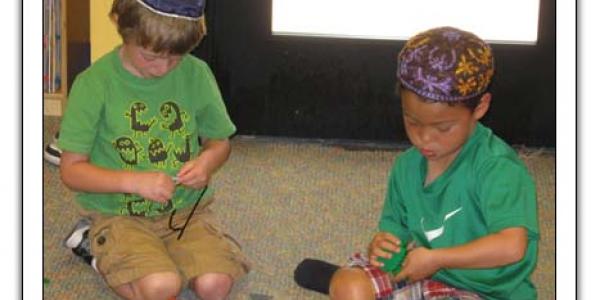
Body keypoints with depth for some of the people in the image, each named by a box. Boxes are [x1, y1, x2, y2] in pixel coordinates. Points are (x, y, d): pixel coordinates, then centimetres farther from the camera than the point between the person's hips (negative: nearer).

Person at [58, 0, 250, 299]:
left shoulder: (197, 74, -3)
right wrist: (134, 181, -23)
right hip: (119, 214, -3)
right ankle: (104, 256, 2)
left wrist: (208, 160, -12)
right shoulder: (94, 83, -12)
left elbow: (220, 141, 12)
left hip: (186, 208, 3)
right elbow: (71, 170, -9)